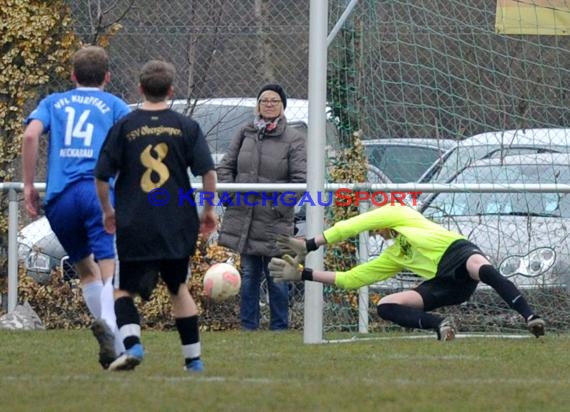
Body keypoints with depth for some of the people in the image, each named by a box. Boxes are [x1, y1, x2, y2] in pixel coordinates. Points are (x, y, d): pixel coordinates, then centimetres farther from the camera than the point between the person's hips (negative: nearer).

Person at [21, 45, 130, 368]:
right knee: (110, 269, -11)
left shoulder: (53, 103, 21)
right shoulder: (114, 105, 16)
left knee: (86, 269, 18)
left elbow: (31, 134, 1)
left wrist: (29, 185, 4)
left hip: (59, 197, 2)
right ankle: (108, 322, -40)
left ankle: (113, 342, 11)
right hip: (101, 192, -2)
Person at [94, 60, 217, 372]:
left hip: (133, 226, -2)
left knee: (124, 290, 7)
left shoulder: (123, 127, 0)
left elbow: (101, 177, 1)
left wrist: (107, 212, 16)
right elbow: (208, 172, -3)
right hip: (178, 225, 2)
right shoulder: (186, 127, 2)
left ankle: (131, 343, -19)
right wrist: (209, 211, 10)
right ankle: (194, 358, 17)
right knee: (179, 288, 19)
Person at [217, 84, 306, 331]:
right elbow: (225, 167, 14)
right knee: (249, 275, 10)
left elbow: (300, 180, -6)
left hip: (274, 221, -4)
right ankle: (248, 325, 16)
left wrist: (281, 203, -13)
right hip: (243, 216, 4)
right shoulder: (245, 134, 10)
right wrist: (229, 194, 0)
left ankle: (279, 327, 9)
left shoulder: (293, 139, -2)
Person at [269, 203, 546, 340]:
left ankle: (530, 317, -51)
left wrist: (309, 245, 14)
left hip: (458, 252, -7)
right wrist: (302, 274, 27)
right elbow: (349, 279, 32)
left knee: (481, 268, -43)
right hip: (442, 282, 7)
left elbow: (349, 227, 11)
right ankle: (440, 325, -30)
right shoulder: (391, 258, 34)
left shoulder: (398, 214, 18)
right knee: (385, 306, -12)